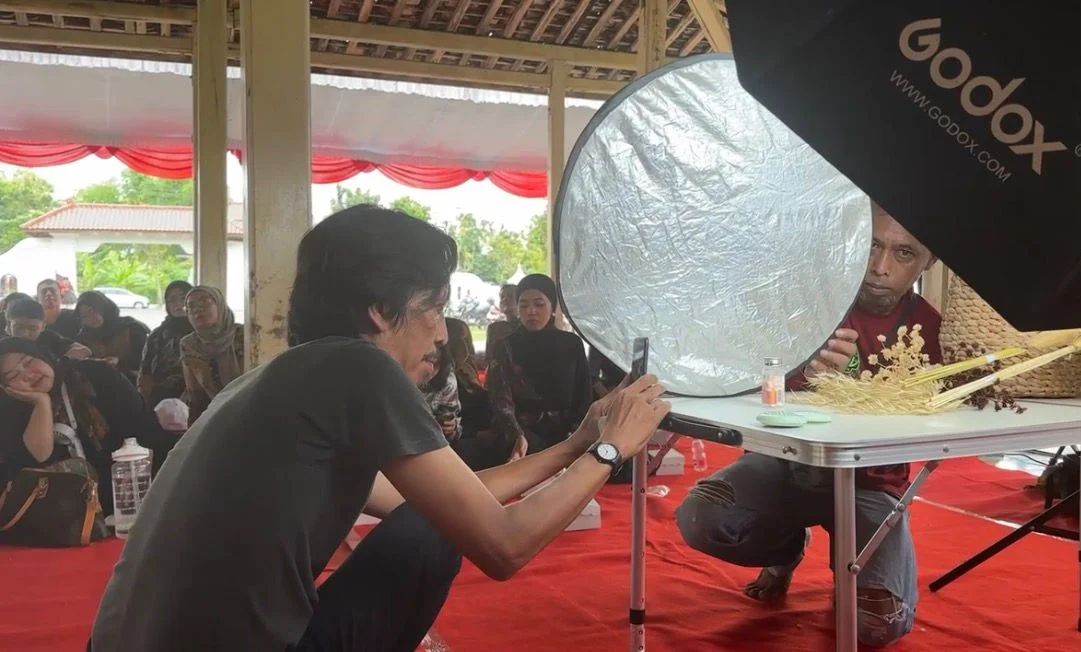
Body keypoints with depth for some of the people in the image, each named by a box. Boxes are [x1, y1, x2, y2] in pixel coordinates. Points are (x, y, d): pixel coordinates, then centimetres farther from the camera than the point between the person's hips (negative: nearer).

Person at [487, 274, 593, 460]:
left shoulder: (572, 344, 9)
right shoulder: (505, 348, 2)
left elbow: (583, 396, 11)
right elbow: (501, 402, -10)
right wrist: (517, 436, -30)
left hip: (566, 433, 2)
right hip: (526, 432, -2)